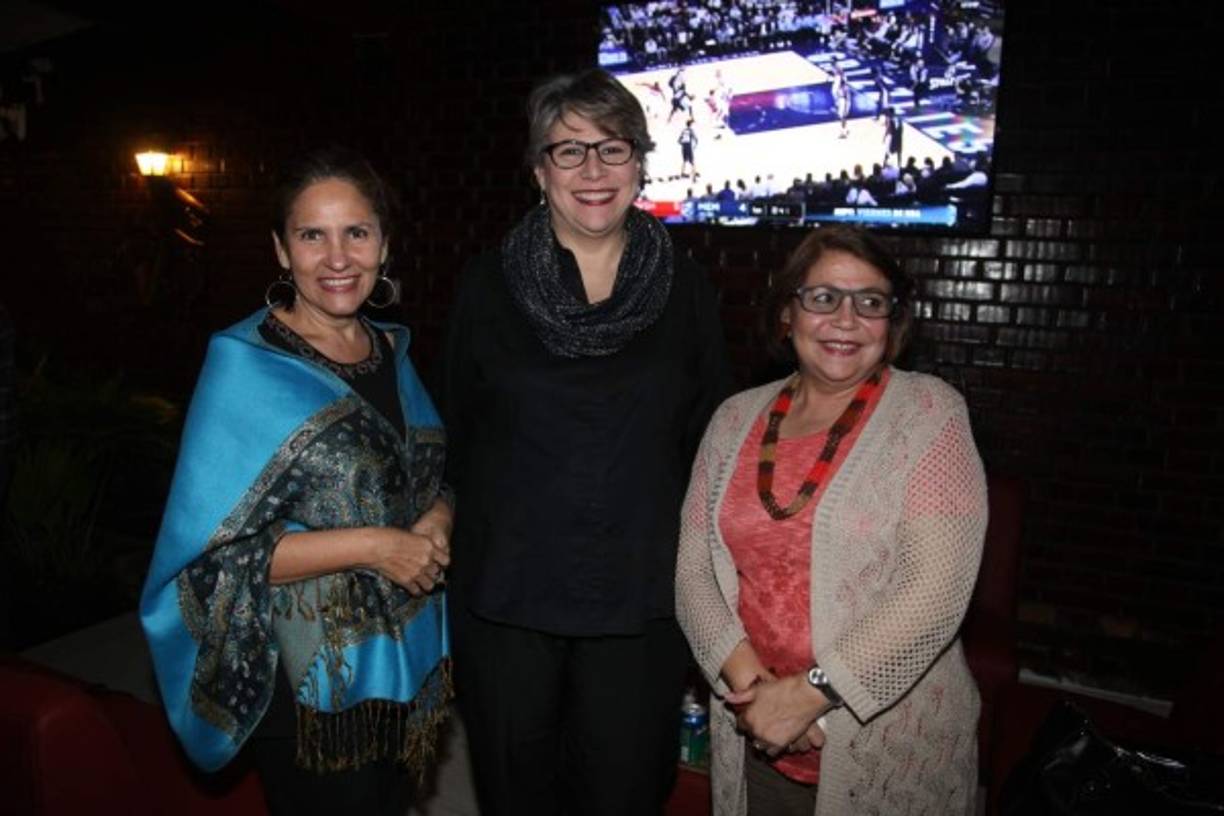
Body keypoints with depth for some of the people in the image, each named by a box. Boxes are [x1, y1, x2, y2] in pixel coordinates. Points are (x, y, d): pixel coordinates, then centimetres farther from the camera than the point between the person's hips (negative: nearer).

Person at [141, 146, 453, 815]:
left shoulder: (391, 350, 3)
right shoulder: (245, 367, -15)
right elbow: (211, 549, -17)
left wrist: (437, 522, -9)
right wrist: (370, 545, -22)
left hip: (407, 661, 6)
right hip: (310, 681, -6)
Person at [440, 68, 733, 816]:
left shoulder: (686, 289, 0)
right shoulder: (488, 287, -2)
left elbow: (709, 439, 5)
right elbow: (458, 435, 5)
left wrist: (693, 571, 3)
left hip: (641, 601, 0)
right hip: (506, 596, 0)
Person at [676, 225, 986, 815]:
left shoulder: (929, 413, -9)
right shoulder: (735, 419, 2)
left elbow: (938, 586, -16)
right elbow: (693, 568, 1)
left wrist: (809, 692, -17)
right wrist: (746, 679, -13)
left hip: (892, 749, -3)